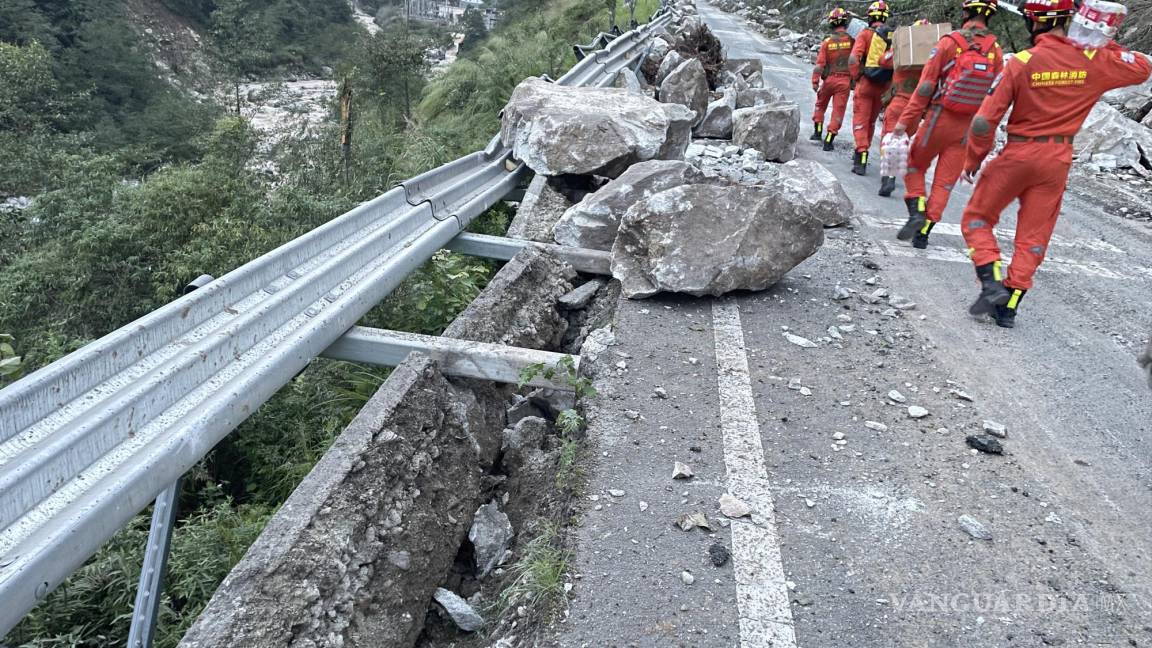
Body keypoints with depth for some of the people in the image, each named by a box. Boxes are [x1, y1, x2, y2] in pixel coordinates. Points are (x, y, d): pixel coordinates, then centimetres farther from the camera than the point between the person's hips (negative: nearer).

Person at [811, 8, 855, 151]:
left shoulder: (827, 41, -4)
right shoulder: (851, 40, -6)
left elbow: (820, 63, -6)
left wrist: (815, 81, -4)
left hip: (829, 79, 1)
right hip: (845, 80, -1)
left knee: (821, 104, 24)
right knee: (838, 111, 3)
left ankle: (818, 132, 24)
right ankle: (828, 140, -1)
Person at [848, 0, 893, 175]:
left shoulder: (866, 34, -6)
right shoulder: (894, 36, 5)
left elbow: (853, 59, -16)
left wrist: (855, 78, -3)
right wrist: (892, 82, 11)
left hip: (866, 83, -4)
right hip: (884, 86, 4)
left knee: (860, 121, -1)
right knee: (871, 121, 19)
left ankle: (861, 159, -13)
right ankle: (862, 153, 32)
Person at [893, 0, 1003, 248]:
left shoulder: (949, 42, -9)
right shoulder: (996, 51, -1)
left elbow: (926, 85, -11)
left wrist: (905, 120, -7)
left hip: (938, 118, -3)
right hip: (968, 126, 3)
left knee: (915, 167, 17)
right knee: (945, 181, 9)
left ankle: (916, 212, -2)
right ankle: (924, 232, 10)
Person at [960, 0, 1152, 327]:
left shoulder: (1022, 62, -15)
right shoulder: (1094, 62, -5)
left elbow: (985, 121, -15)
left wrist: (973, 160, -2)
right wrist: (1108, 47, 12)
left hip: (1018, 154, -3)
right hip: (1058, 162, 4)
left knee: (977, 219, 12)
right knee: (1033, 237, 11)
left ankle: (992, 284, -4)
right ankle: (1009, 307, 13)